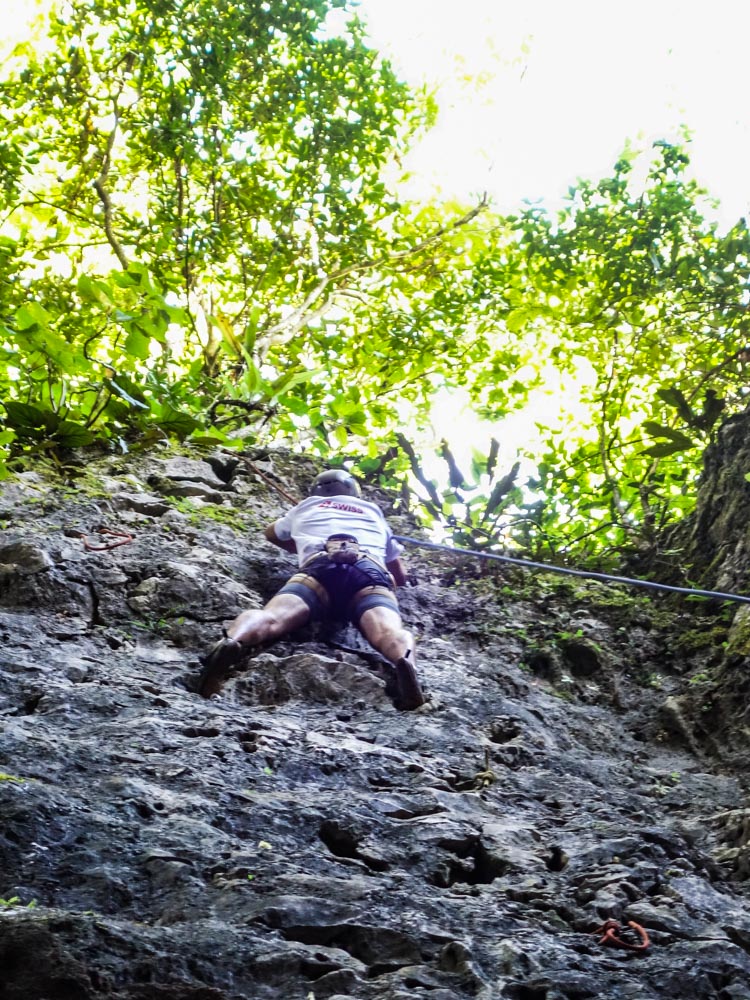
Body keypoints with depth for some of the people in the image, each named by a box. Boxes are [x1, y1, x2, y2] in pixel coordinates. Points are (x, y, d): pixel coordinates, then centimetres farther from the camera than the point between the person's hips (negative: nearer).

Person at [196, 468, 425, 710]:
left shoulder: (306, 507, 41)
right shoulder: (373, 513, 42)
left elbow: (272, 533, 62)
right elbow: (401, 577, 47)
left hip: (320, 569, 0)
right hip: (371, 573, 0)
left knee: (272, 617, -23)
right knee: (387, 630, -27)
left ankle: (231, 642, -57)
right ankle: (405, 661, -62)